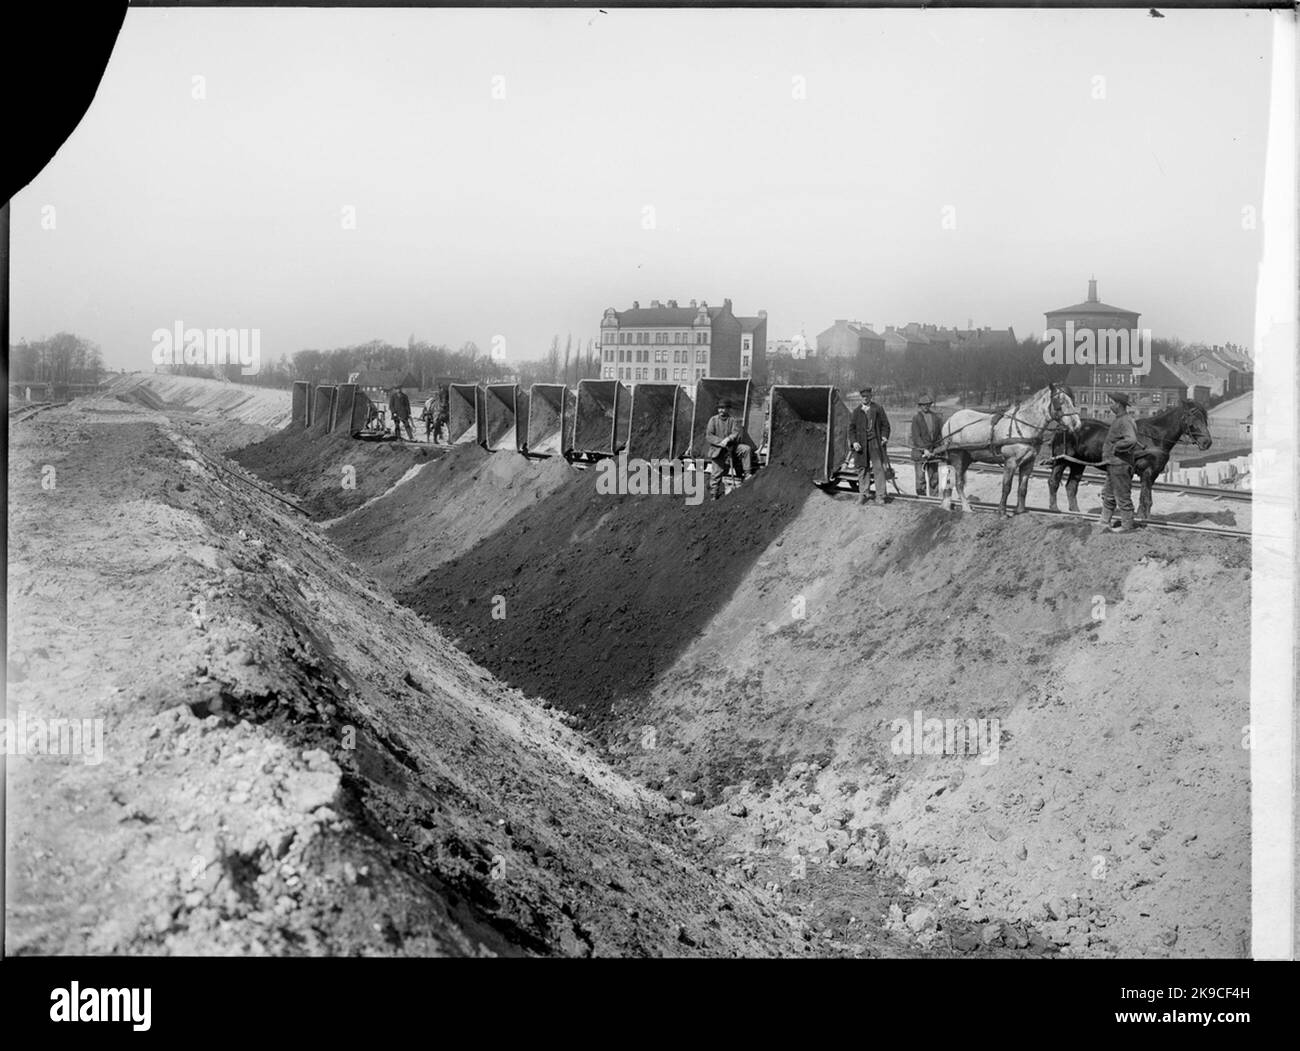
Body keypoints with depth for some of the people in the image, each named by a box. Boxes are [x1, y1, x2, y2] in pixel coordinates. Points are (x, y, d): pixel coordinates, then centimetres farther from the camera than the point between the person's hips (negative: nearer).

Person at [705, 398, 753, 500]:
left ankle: (747, 474, -18)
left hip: (732, 447, 0)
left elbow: (737, 433, -7)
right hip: (717, 450, 0)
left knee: (747, 449, -24)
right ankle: (715, 495, 12)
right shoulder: (713, 420, 5)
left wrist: (728, 439, -26)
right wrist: (720, 442, -17)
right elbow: (709, 435, -2)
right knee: (717, 473, -3)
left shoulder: (733, 420, 3)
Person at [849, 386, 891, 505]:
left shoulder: (878, 409, 8)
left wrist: (884, 436, -7)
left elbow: (885, 424, 10)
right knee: (862, 469, 5)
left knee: (878, 467, -8)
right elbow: (851, 428, 9)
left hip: (875, 442, -2)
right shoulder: (856, 411, 12)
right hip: (861, 444, 2)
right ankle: (862, 495, 12)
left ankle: (881, 495, -7)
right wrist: (854, 442, -5)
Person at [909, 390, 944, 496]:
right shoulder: (916, 419, -3)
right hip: (920, 452, -3)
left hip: (933, 452, 3)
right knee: (921, 478, -3)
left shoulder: (937, 417, 7)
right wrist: (924, 449, -21)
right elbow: (916, 437, -11)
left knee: (934, 478, 8)